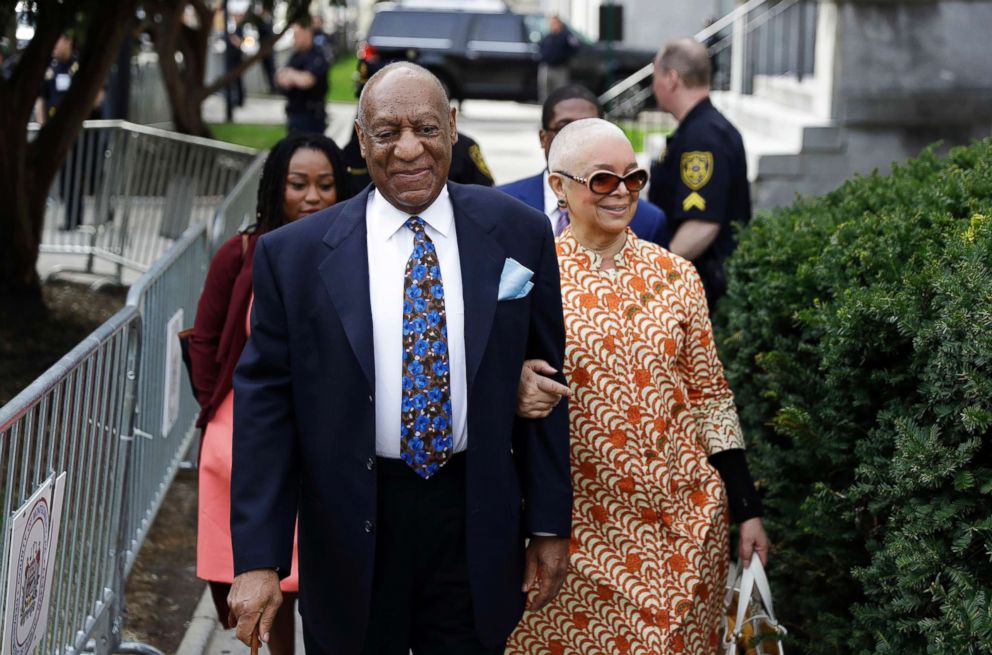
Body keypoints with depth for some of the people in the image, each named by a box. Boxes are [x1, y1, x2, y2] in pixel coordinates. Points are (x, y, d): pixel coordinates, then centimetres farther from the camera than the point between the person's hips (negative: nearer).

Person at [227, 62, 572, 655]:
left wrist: (550, 525, 4)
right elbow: (265, 403, -3)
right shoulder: (294, 255, -4)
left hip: (476, 522, 1)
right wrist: (258, 560, -8)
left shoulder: (518, 236, 0)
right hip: (351, 533, 0)